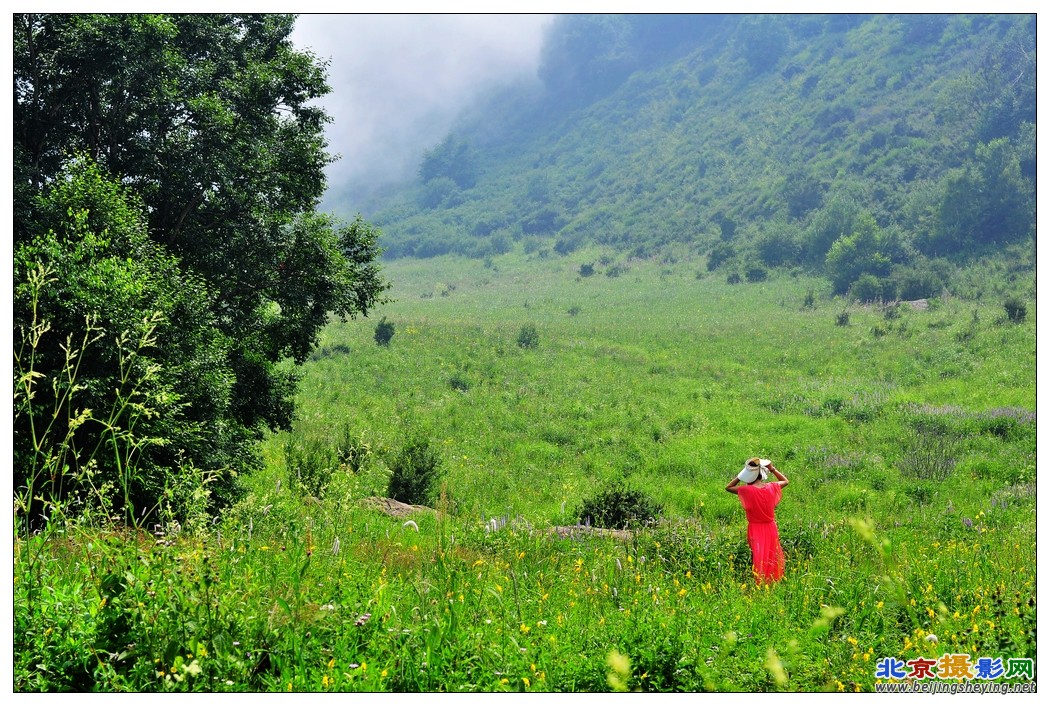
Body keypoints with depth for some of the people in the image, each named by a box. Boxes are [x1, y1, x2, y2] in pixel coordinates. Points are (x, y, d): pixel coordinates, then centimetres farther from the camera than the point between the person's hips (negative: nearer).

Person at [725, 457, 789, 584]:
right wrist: (772, 469, 4)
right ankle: (774, 580, 28)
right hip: (770, 527, 3)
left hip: (755, 529, -3)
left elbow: (728, 487, -2)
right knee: (771, 556, 18)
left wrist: (741, 475, -6)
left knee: (758, 558, 9)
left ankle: (760, 582, 14)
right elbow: (785, 481, 12)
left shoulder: (747, 490, -19)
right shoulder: (771, 487, -10)